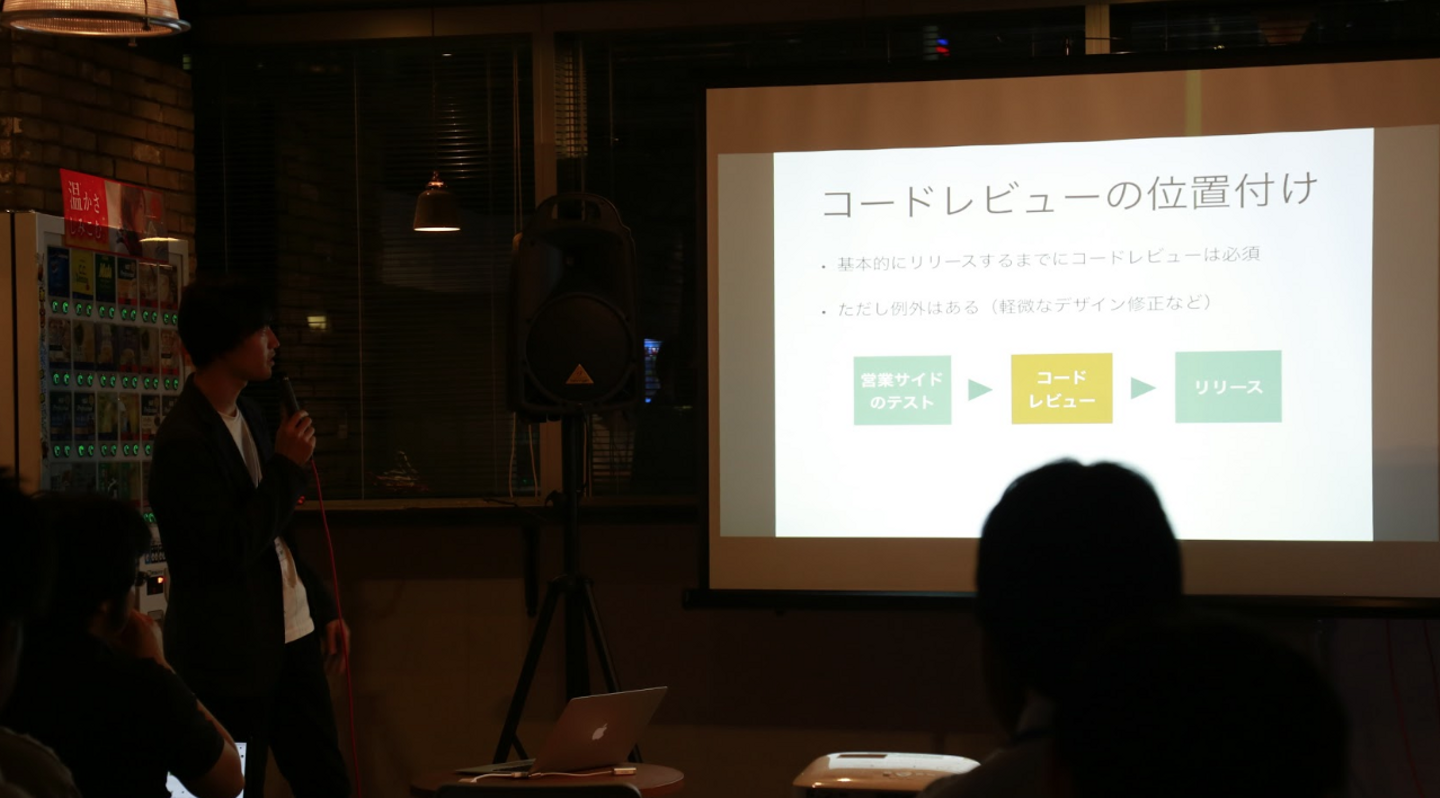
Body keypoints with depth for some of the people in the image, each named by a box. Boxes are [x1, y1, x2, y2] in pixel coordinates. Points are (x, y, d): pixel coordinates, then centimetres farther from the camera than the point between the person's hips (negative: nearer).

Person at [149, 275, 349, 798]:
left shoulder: (248, 417, 11)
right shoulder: (183, 440, -17)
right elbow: (232, 548, -22)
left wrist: (323, 608, 18)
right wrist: (288, 466, -16)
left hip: (291, 637, 9)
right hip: (232, 658, -8)